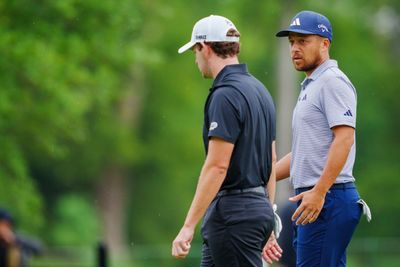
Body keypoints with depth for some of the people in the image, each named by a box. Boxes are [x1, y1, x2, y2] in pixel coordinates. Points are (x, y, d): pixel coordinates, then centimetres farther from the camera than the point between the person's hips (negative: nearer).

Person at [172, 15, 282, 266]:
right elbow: (271, 160, 19)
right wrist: (267, 223, 24)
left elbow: (217, 166, -21)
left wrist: (188, 226, -20)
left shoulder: (225, 96, -16)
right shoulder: (260, 90, 14)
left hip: (233, 215, -10)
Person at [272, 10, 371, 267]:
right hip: (312, 199, 10)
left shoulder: (332, 81, -8)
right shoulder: (310, 86, 24)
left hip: (328, 199, -10)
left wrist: (319, 192, -27)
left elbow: (344, 139, -20)